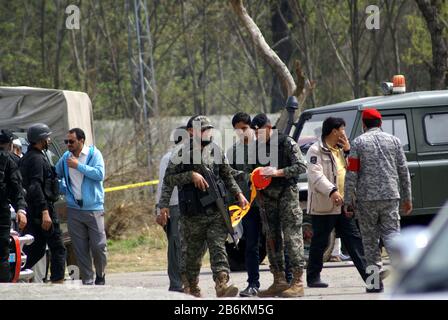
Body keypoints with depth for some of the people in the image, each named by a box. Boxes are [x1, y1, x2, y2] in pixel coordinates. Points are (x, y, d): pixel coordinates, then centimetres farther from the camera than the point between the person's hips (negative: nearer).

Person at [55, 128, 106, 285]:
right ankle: (87, 281, 7)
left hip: (94, 209, -4)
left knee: (99, 246, -4)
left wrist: (78, 166, -17)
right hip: (74, 209, 4)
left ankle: (100, 275, 18)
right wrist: (63, 189, 10)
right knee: (80, 249, 2)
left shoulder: (94, 154, -4)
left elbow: (99, 174, -19)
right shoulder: (66, 157, 9)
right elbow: (56, 175, 25)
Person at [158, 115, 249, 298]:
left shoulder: (216, 151, 9)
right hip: (193, 214, -3)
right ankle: (193, 288, 23)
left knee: (218, 248, -11)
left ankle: (222, 285, -23)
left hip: (216, 212, 3)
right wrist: (191, 175, -17)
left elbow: (227, 176, 20)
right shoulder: (182, 154, -4)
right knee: (193, 253, 7)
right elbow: (169, 179, -5)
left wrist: (238, 194, 11)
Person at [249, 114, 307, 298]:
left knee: (292, 236, -10)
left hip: (286, 193, -6)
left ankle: (297, 282, -12)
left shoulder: (286, 143, -4)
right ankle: (279, 281, 11)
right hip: (267, 196, 6)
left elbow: (301, 166, -9)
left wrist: (277, 172, -18)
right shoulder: (256, 146, 13)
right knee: (272, 238, 6)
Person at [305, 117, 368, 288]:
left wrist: (348, 152, 3)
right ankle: (313, 278, 9)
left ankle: (368, 274, 4)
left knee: (354, 239, 4)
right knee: (319, 242, 1)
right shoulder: (316, 150, -10)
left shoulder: (340, 150, 16)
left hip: (343, 203, 7)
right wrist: (332, 191, -32)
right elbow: (316, 175, -21)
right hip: (324, 205, -7)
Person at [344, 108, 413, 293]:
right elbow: (403, 172, 9)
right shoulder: (393, 141, 8)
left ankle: (375, 281, 7)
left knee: (370, 238, 7)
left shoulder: (358, 143, 0)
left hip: (366, 198, -2)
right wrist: (407, 198, 15)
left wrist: (348, 201, 1)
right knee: (391, 232, 3)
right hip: (390, 195, 2)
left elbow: (351, 175, -4)